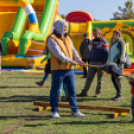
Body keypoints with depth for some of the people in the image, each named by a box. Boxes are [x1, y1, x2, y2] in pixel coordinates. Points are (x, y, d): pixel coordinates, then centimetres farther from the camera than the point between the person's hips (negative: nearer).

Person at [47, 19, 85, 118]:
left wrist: (78, 60, -9)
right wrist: (70, 61, -21)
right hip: (58, 69, -7)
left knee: (72, 90, 8)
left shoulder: (67, 38, 17)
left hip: (69, 69, 7)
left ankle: (75, 110, 14)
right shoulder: (52, 39, -7)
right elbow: (58, 53, -17)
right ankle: (54, 111, 12)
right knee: (55, 90, 3)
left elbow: (73, 50, 9)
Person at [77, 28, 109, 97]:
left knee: (99, 79, 5)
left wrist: (104, 63, -15)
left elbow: (106, 53, -8)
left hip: (100, 63, -5)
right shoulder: (92, 42, 14)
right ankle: (84, 92, -1)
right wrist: (89, 62, 11)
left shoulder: (103, 42, -5)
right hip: (92, 63, 6)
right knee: (89, 78, 0)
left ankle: (98, 92, 15)